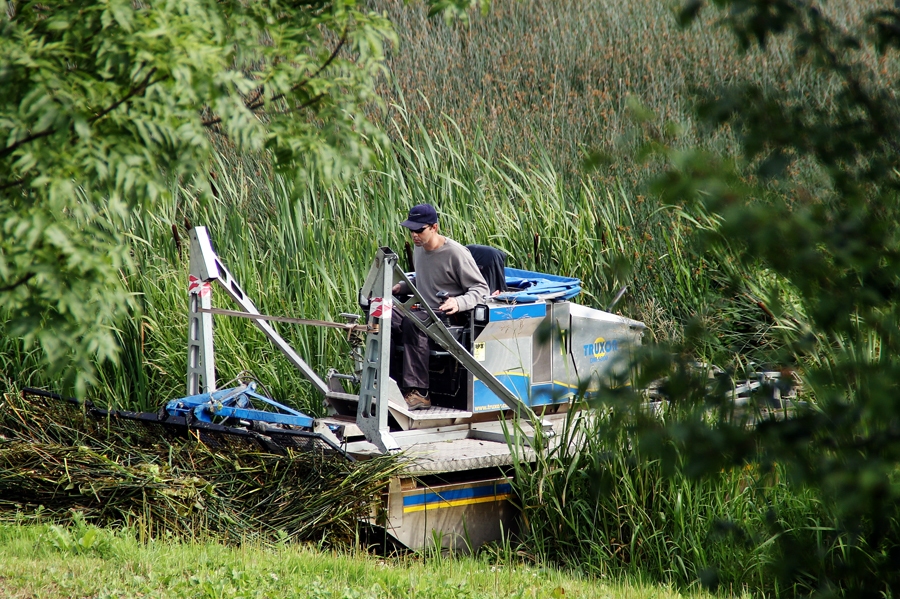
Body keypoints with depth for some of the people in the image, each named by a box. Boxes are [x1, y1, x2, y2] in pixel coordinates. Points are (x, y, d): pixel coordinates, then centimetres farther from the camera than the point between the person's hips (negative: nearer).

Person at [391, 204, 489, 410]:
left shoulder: (456, 253, -11)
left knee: (412, 322, -37)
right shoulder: (419, 250, 14)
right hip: (425, 313, 8)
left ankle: (418, 392, -38)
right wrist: (401, 287, 13)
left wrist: (459, 303, -29)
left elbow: (480, 288, -10)